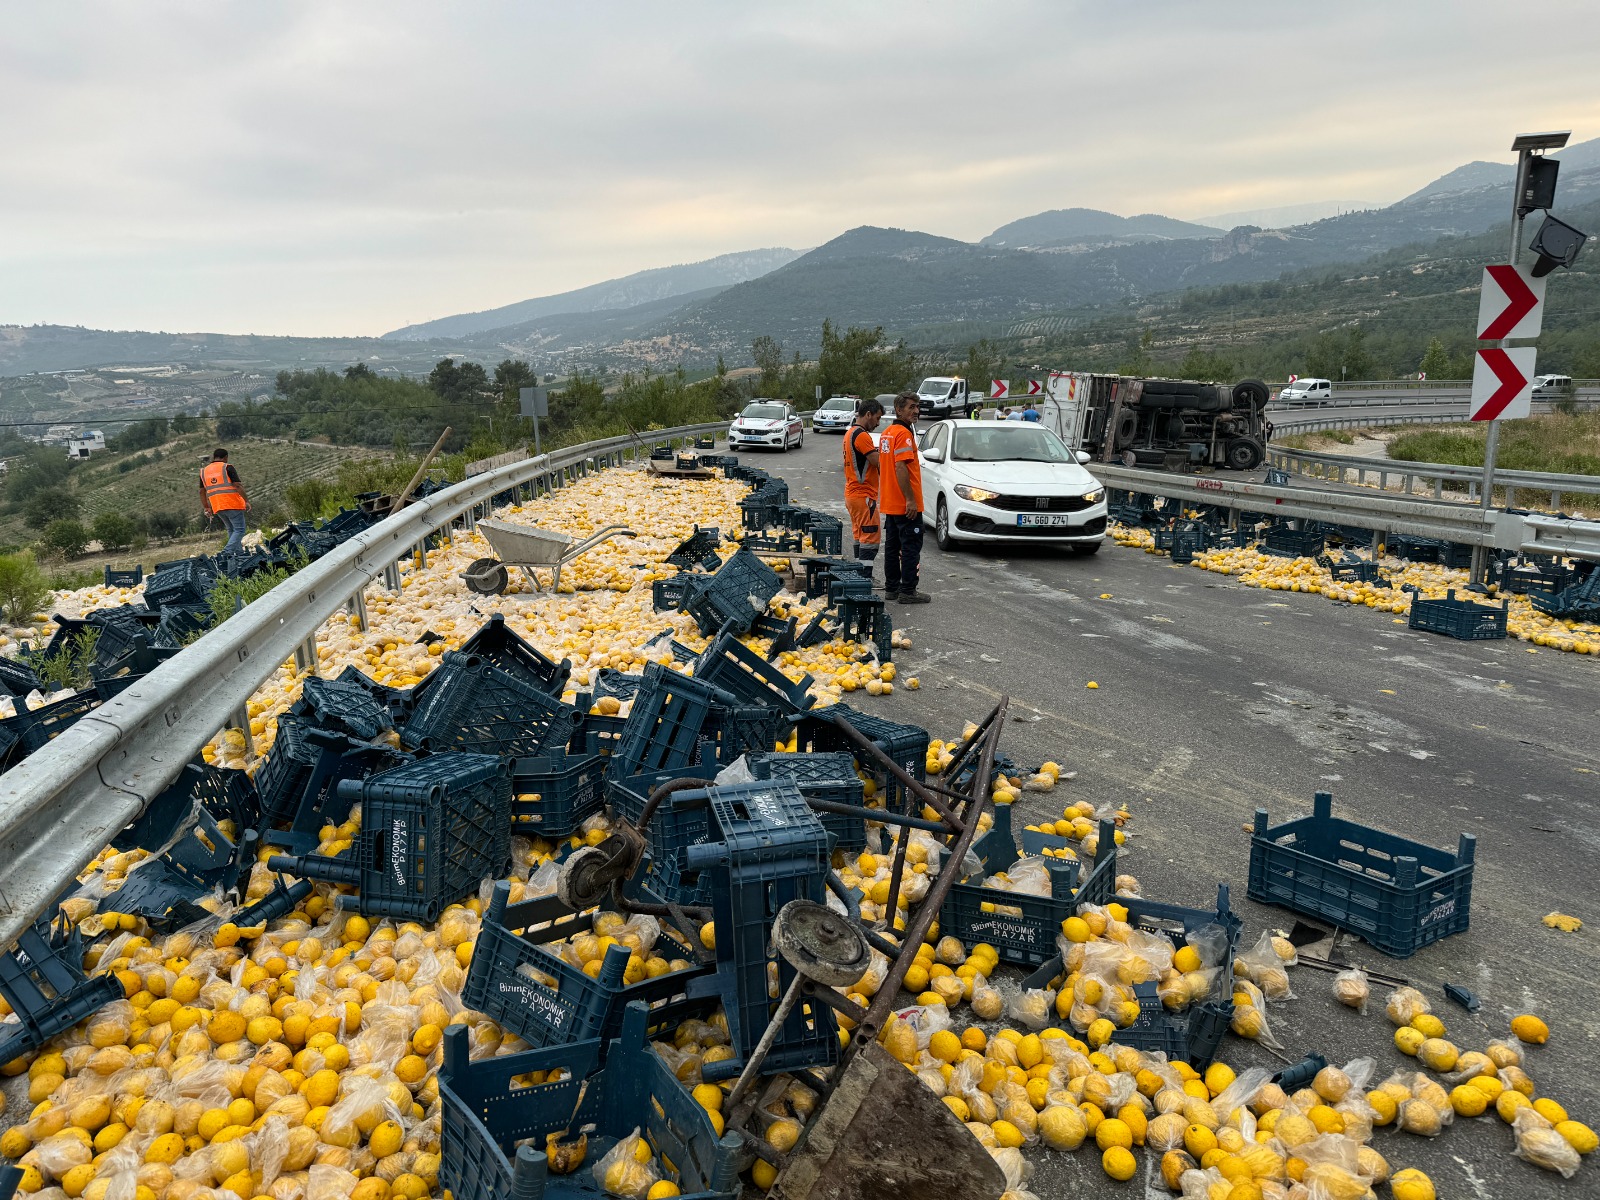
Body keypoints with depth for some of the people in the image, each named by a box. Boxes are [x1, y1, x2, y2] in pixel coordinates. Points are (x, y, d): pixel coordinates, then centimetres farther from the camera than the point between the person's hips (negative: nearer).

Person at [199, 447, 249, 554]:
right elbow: (237, 486, -13)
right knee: (239, 530, -4)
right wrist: (247, 501, -9)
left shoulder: (204, 471, 14)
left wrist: (206, 508, 21)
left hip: (217, 507, 6)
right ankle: (227, 551, -21)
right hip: (233, 505, -6)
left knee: (231, 530, 18)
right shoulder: (227, 468, -4)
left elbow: (202, 492, 16)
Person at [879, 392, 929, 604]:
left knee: (893, 545, 14)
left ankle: (892, 587, 21)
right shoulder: (904, 434, -15)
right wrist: (911, 500, -23)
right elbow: (901, 468, -23)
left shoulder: (887, 433, 15)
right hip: (905, 504, -10)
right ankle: (908, 591, -3)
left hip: (890, 503, 10)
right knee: (911, 547, -4)